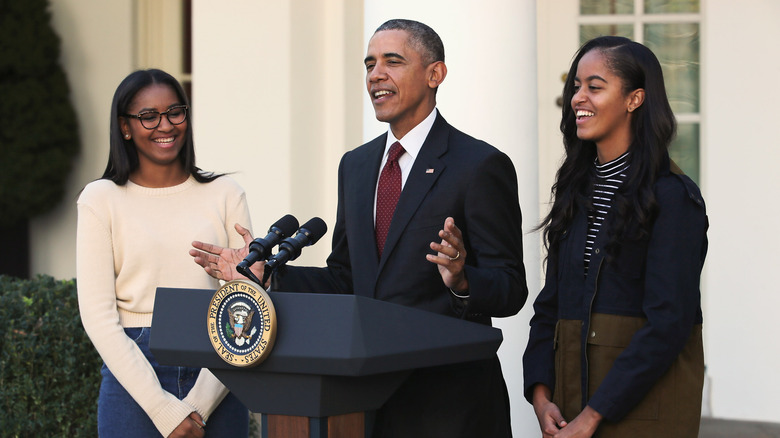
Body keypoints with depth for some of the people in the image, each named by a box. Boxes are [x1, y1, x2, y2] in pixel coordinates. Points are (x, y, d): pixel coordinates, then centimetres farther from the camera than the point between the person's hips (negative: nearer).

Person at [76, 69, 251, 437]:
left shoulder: (225, 194, 7)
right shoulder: (102, 199, 4)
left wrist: (200, 403, -10)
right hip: (134, 375, -1)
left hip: (216, 380, 1)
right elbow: (98, 316, -3)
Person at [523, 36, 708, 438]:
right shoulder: (576, 190, 11)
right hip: (570, 392, 6)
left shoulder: (673, 197, -10)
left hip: (644, 402, -6)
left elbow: (669, 322, -17)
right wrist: (541, 393, -3)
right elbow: (550, 304, 12)